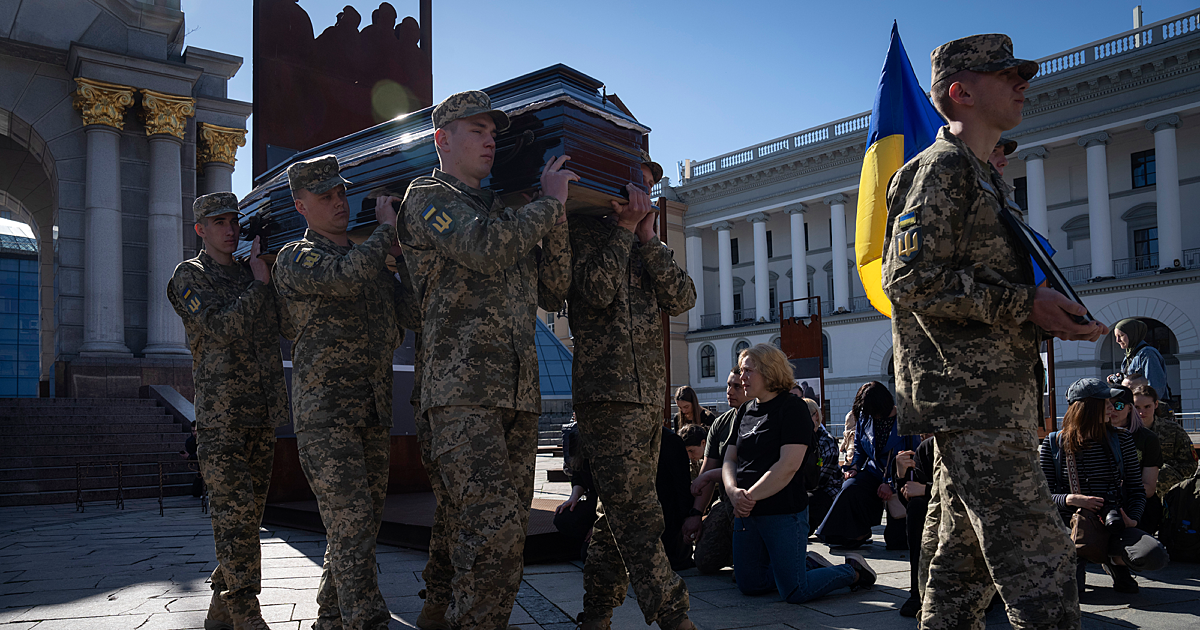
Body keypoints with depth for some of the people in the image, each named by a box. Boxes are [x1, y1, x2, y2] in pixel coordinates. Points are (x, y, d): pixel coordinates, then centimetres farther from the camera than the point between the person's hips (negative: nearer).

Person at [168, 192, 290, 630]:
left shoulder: (250, 273, 18)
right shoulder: (190, 277, 1)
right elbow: (219, 329, -13)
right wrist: (259, 283, -12)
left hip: (262, 411, 6)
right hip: (220, 412, -6)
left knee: (249, 512, 7)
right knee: (233, 512, -10)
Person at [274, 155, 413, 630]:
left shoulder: (369, 258, 20)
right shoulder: (295, 259, -2)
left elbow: (407, 313, 12)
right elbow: (345, 278, -23)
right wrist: (386, 230, -11)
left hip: (374, 411, 7)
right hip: (324, 410, -7)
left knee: (364, 521, 11)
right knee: (350, 521, -13)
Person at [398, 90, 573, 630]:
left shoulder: (504, 211, 24)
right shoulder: (427, 196, 4)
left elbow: (553, 293, 17)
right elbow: (486, 248, -16)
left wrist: (556, 219, 5)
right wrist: (549, 203, -3)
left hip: (518, 393, 7)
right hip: (460, 392, -7)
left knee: (506, 531, 10)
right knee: (492, 527, -17)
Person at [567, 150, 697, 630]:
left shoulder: (644, 246, 24)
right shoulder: (586, 231, 3)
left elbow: (682, 298, 7)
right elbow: (598, 290, -15)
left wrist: (647, 236, 0)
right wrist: (624, 226, -9)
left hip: (648, 395, 8)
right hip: (608, 391, -7)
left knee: (622, 512, 9)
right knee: (636, 514, -10)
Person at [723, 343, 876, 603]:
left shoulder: (792, 407, -10)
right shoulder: (745, 411, 12)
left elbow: (788, 465, -20)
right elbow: (730, 459, 10)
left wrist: (750, 496, -18)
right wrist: (734, 491, -11)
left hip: (783, 513, -7)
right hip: (746, 513, 8)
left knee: (795, 593, -7)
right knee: (749, 585, 11)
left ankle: (853, 571, 16)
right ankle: (808, 564, 30)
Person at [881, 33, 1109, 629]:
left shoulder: (978, 176, 25)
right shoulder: (941, 167, -7)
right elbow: (910, 281, -19)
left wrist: (1048, 314, 15)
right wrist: (1022, 303, -20)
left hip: (990, 395, 11)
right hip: (969, 397, -11)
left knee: (961, 556, 13)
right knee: (1036, 557, -13)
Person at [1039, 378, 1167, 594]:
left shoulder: (1121, 440, 6)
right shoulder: (1053, 444, -1)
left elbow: (1136, 489, 11)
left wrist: (1133, 520, -8)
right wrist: (1070, 499, -16)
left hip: (1113, 525, 2)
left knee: (1156, 556, -29)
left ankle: (1115, 561, 7)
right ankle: (1077, 561, 12)